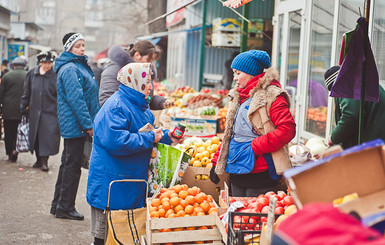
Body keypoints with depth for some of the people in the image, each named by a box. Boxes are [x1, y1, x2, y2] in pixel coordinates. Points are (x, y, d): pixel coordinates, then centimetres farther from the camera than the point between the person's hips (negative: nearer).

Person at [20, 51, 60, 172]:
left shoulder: (56, 75, -5)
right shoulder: (32, 74, 5)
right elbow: (27, 93, 13)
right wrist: (23, 108, 11)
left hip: (51, 111, -4)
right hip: (35, 111, 4)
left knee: (48, 135, -8)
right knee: (36, 136, 10)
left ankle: (44, 159, 1)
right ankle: (39, 159, 23)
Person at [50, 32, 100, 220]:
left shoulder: (80, 66, 17)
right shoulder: (70, 69, -16)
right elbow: (76, 99, -22)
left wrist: (91, 122, 18)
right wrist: (88, 125, -22)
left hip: (72, 125, 10)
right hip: (75, 124, -10)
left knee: (68, 164, 15)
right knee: (72, 165, -3)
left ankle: (58, 204, 24)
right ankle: (65, 207, 5)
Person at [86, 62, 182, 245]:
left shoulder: (139, 105, 14)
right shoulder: (115, 107, -19)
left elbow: (148, 131, 28)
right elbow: (116, 141, -30)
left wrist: (167, 137, 11)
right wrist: (150, 138, -22)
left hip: (133, 180, 10)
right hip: (111, 180, -10)